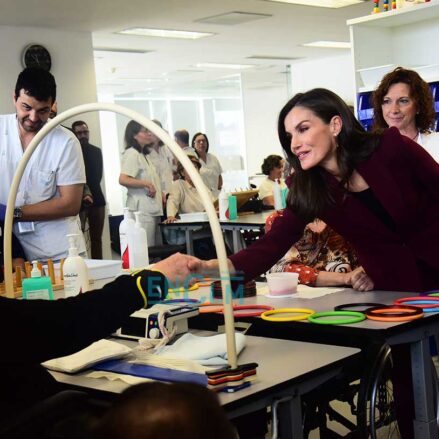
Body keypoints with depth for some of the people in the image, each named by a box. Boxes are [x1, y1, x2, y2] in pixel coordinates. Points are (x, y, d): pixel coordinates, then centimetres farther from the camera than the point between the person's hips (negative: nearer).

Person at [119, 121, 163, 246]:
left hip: (152, 209, 9)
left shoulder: (144, 154, 20)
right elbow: (123, 179, -20)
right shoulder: (131, 153, -8)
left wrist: (159, 192, 13)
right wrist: (147, 184, -17)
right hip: (142, 210, -9)